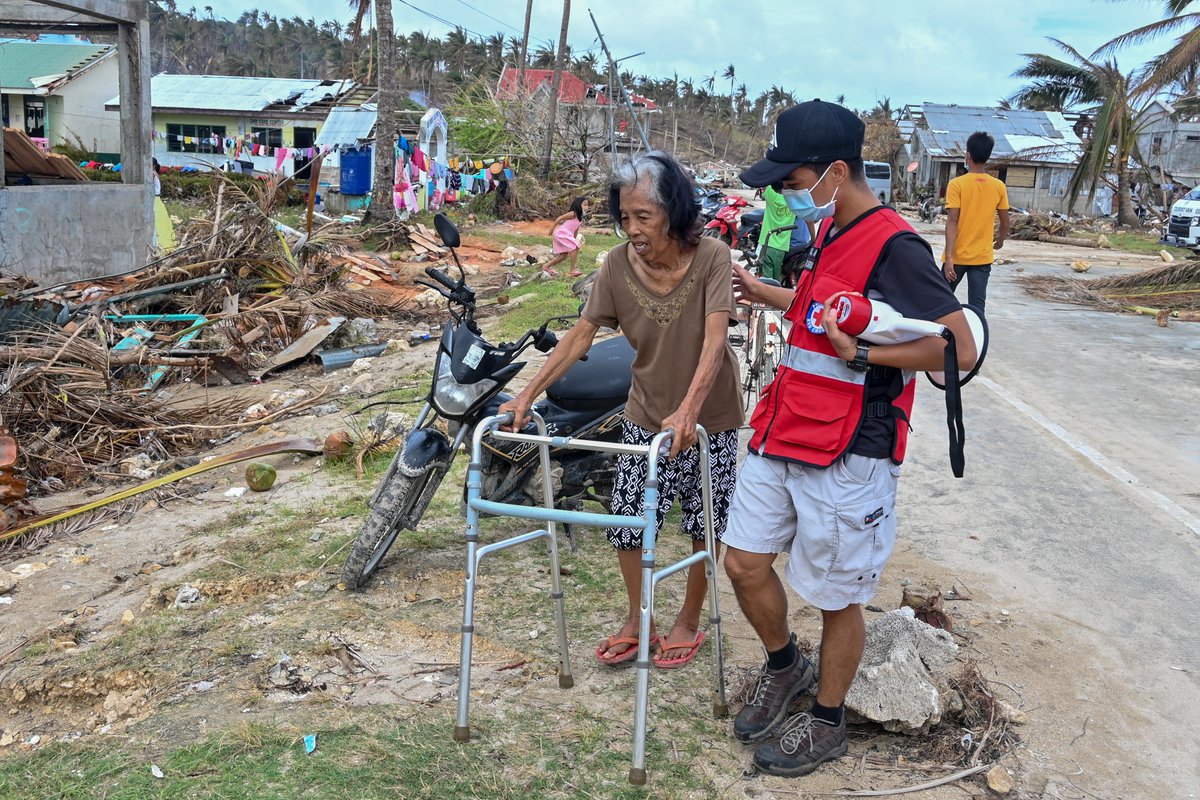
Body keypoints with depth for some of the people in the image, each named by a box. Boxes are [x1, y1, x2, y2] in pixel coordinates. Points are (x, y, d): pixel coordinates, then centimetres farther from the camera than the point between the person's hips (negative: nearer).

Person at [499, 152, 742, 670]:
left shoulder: (710, 257, -19)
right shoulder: (618, 264, -10)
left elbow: (714, 338, -29)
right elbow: (581, 335, -9)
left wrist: (688, 409, -42)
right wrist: (528, 395, -16)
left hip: (710, 419, -2)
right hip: (646, 416, 3)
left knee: (704, 527, 11)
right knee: (626, 522, 5)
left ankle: (688, 620, 33)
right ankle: (636, 619, 29)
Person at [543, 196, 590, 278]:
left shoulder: (581, 219, 10)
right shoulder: (573, 214, -15)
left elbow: (576, 231, 18)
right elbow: (560, 218, -14)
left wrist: (575, 240, 15)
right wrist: (552, 229, -13)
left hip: (567, 236, 9)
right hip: (561, 234, -9)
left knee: (563, 256, 13)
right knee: (574, 248, -17)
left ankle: (546, 267, 24)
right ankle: (573, 270, -14)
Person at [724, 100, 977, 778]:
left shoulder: (894, 246, -17)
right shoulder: (829, 234, 11)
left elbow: (960, 347, -22)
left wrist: (862, 354, -25)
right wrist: (765, 293, 25)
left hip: (847, 454, -8)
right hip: (781, 435, 8)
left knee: (837, 596, 9)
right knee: (745, 563, 13)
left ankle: (828, 722, 30)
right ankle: (785, 666, 40)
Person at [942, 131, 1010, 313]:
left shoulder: (957, 184, -10)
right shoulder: (999, 186, 0)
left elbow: (952, 221, -15)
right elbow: (1005, 222, 7)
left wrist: (949, 256, -17)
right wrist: (1000, 239, 29)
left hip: (958, 256, -2)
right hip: (983, 257, 2)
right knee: (977, 306, 1)